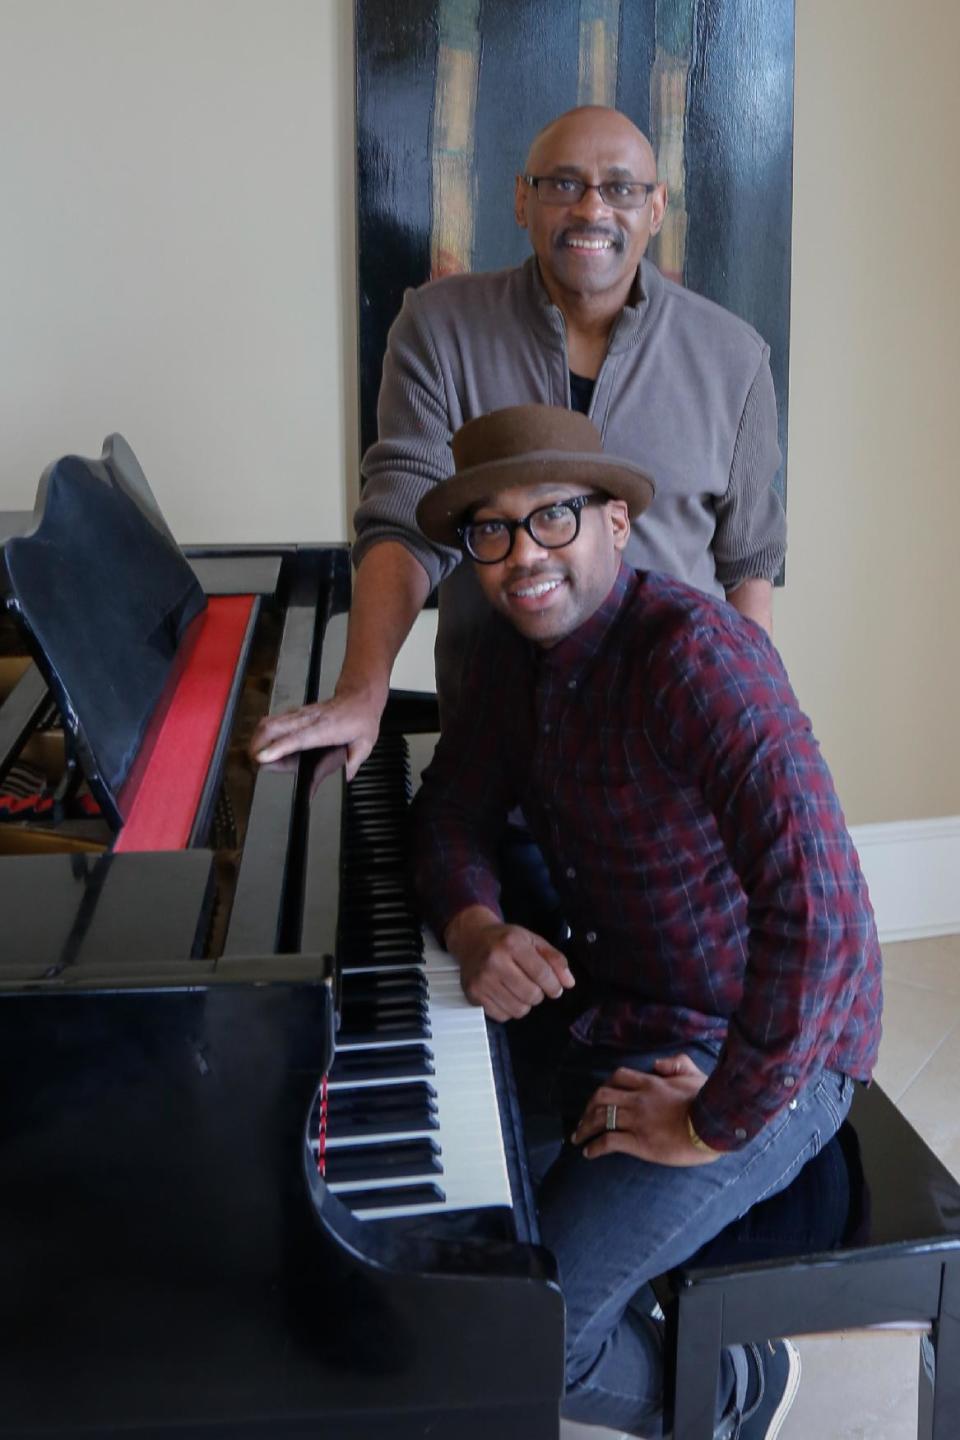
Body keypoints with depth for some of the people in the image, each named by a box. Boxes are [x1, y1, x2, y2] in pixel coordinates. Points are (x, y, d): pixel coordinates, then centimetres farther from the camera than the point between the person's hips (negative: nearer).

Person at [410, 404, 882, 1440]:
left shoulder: (691, 649, -27)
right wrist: (472, 927, -14)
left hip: (758, 1055, -8)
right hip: (604, 1016, 8)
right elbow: (451, 810, 9)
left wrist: (718, 1123, -27)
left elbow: (818, 908, -36)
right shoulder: (515, 648, 1)